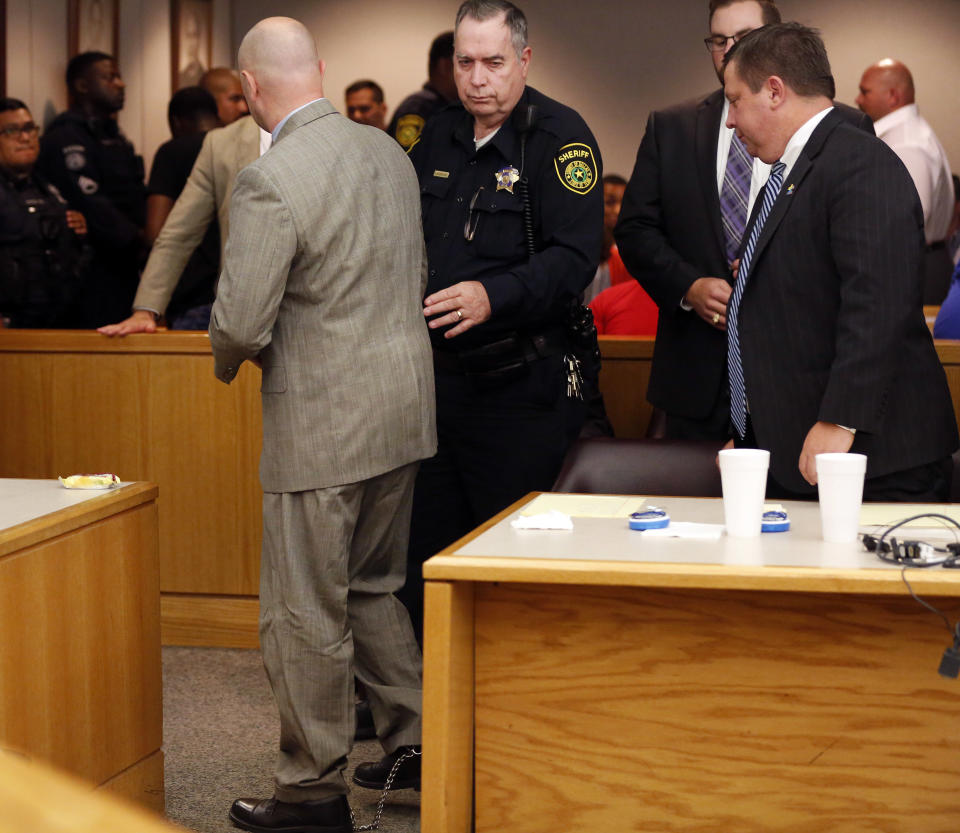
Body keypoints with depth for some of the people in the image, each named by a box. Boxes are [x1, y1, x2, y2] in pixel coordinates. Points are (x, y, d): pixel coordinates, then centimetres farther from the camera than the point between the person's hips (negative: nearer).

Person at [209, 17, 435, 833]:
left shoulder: (268, 181, -20)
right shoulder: (388, 151, 4)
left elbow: (241, 324, -19)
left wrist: (228, 359, 2)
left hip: (323, 422, -8)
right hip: (405, 405, 8)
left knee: (305, 614, 5)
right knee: (373, 588, 23)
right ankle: (416, 744, 28)